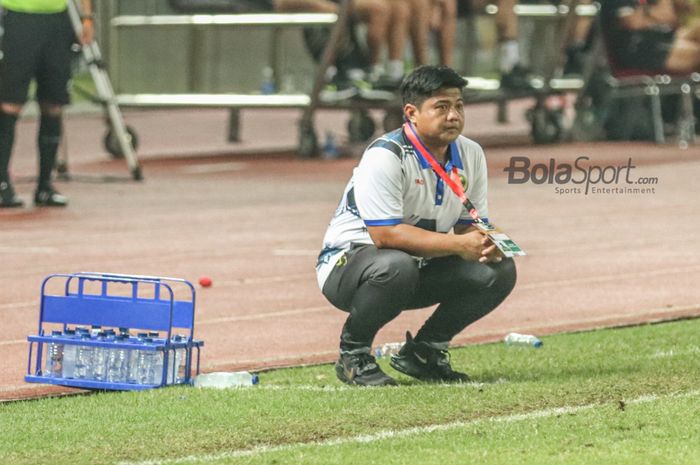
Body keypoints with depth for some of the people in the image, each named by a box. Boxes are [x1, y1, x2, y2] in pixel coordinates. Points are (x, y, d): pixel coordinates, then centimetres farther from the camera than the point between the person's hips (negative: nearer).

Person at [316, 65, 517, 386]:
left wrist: (485, 245, -22)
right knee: (396, 266, -40)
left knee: (499, 271, -9)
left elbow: (470, 226, 4)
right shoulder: (385, 156, -23)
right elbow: (385, 235, -30)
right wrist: (458, 245, -32)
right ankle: (353, 354, -14)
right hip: (347, 261, -7)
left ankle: (424, 352, 6)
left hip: (421, 268, 7)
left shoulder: (470, 155, 1)